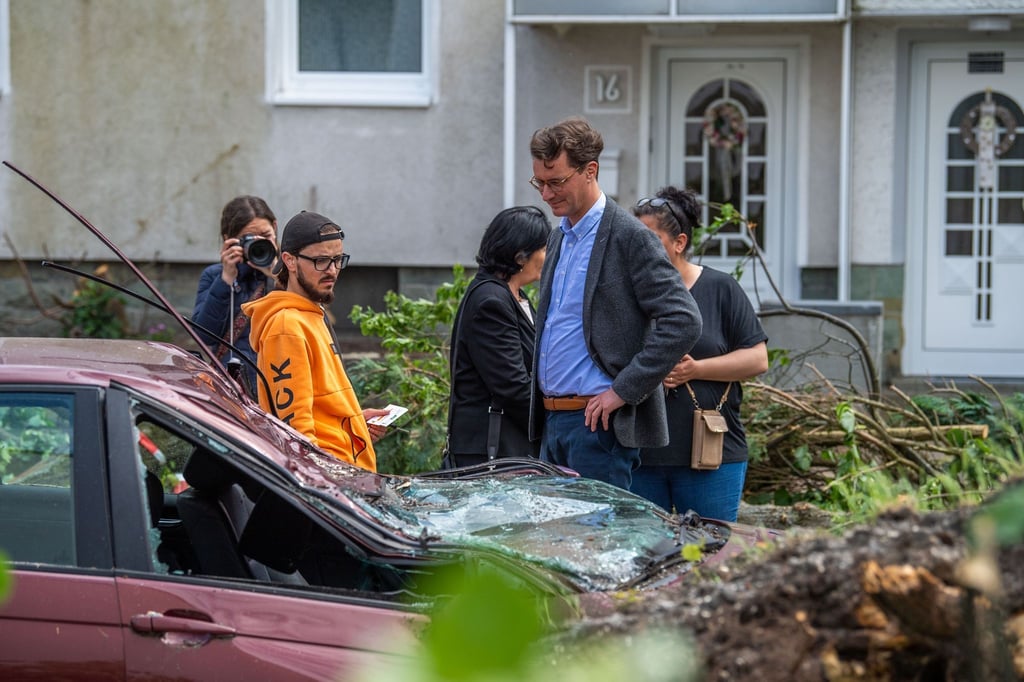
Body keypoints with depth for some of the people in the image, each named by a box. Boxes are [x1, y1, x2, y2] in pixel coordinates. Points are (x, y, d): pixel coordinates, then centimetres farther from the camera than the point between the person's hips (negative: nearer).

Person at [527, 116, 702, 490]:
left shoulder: (629, 236, -11)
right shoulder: (560, 238, 17)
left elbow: (683, 321, -18)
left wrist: (623, 391, -18)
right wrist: (543, 410, 15)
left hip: (599, 423, -9)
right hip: (553, 420, 9)